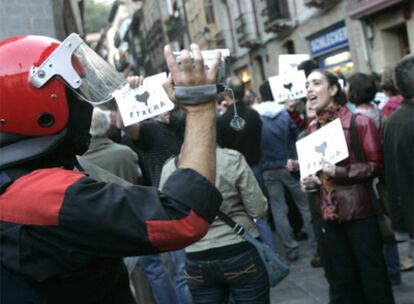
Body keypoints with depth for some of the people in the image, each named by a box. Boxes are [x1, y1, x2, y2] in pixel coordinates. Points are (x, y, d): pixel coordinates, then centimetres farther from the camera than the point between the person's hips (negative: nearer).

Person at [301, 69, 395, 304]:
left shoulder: (359, 122, -10)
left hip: (360, 212, -6)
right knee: (342, 279, 15)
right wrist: (311, 180, 2)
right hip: (330, 214, 6)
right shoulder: (313, 128, 9)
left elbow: (376, 165, -11)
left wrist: (339, 173, -22)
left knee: (372, 276, 4)